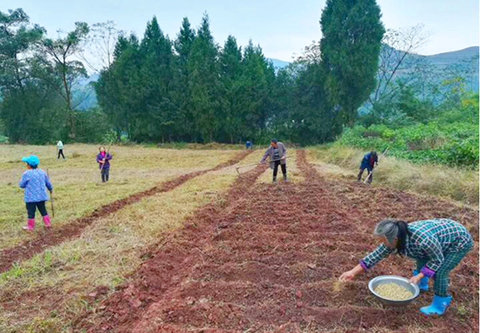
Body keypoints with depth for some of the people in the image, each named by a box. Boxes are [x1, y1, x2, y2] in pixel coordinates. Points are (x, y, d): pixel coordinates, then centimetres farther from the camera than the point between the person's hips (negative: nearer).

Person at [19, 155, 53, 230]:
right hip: (41, 196, 5)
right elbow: (48, 182, 14)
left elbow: (21, 185, -6)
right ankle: (47, 223, 18)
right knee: (43, 209, 14)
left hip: (30, 197, -5)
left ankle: (30, 226, 13)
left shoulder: (26, 174, -13)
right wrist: (50, 189, 32)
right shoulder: (42, 172, 3)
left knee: (31, 211, 4)